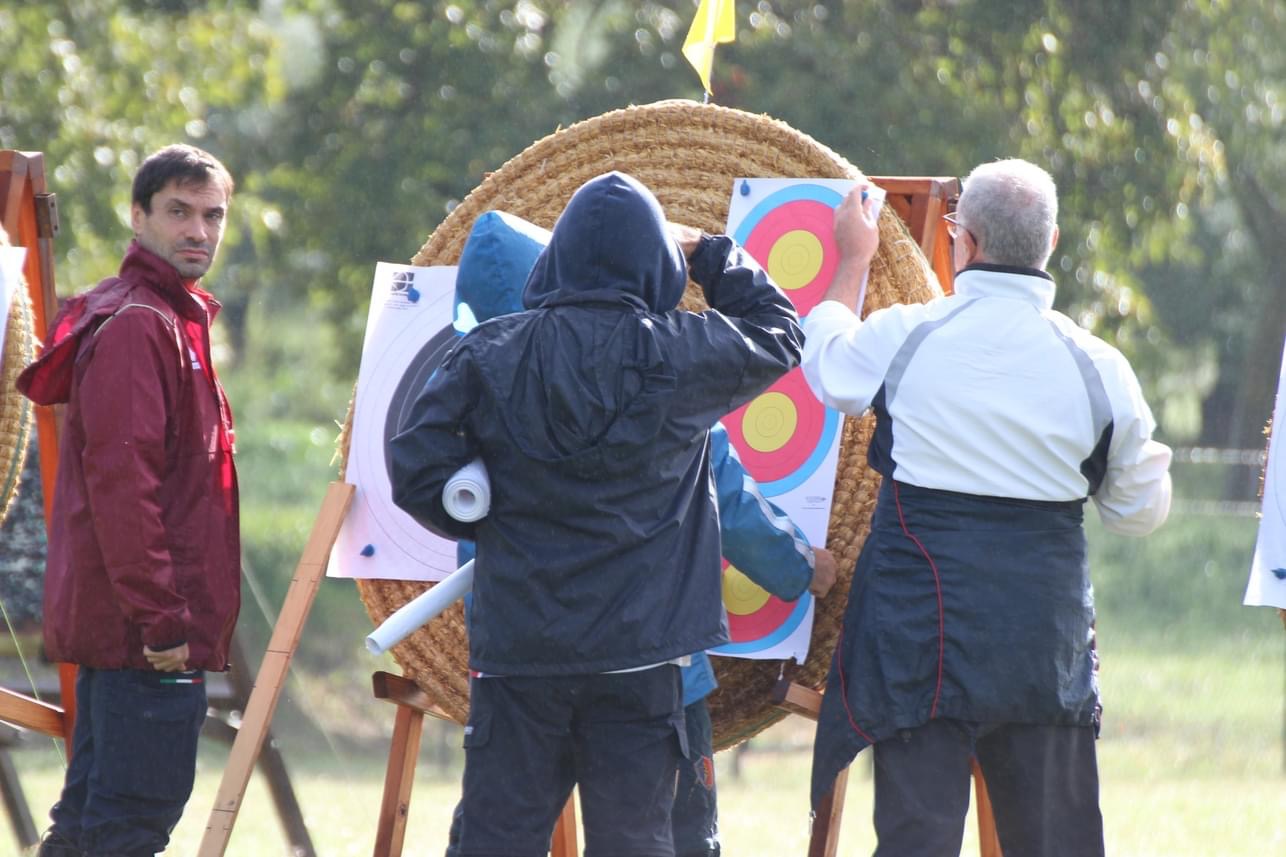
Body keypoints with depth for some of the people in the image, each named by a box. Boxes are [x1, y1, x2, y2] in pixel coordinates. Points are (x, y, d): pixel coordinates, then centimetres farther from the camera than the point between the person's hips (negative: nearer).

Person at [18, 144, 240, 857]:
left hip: (122, 626, 11)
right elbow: (118, 478, -22)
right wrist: (160, 616, -23)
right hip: (144, 631, -11)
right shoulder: (135, 327, -14)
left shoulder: (175, 319, 18)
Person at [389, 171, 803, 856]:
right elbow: (779, 336, 15)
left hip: (517, 645, 1)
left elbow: (417, 472, -4)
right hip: (638, 649, -1)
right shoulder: (680, 354, -4)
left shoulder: (490, 355, -2)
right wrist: (709, 252, 27)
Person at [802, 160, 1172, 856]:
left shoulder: (904, 337, -6)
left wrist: (852, 261, 34)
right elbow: (1139, 510, 9)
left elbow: (826, 363, 19)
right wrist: (1154, 460, 31)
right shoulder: (1097, 366, -3)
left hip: (922, 631, -2)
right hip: (1047, 633, 2)